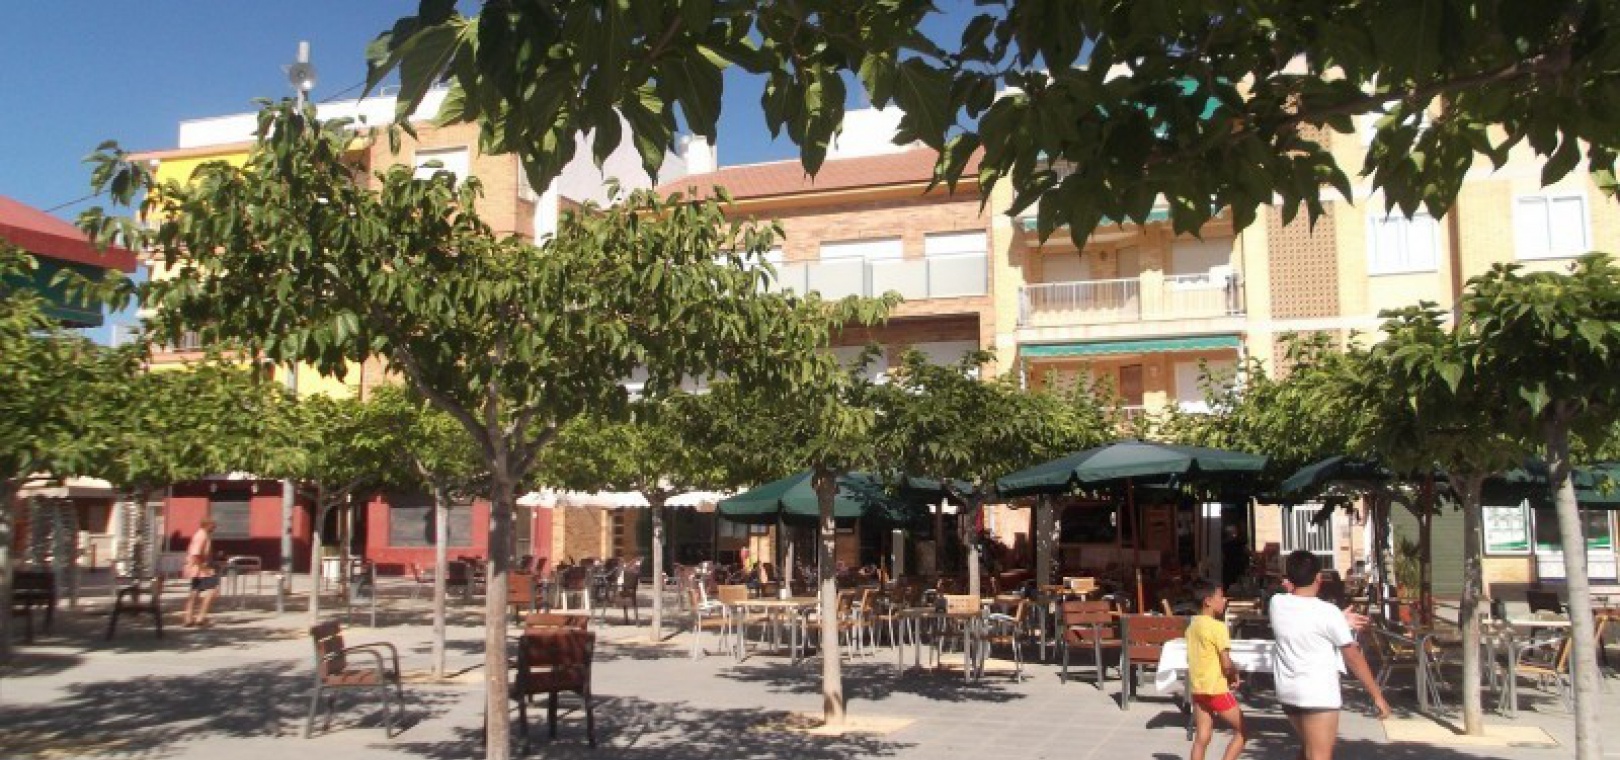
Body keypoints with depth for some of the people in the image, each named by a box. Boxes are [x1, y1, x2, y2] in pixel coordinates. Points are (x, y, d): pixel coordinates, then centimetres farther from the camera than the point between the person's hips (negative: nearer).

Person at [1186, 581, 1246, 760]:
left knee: (1202, 737, 9)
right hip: (1217, 689, -7)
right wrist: (1234, 675, 3)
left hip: (1197, 688, 7)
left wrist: (1229, 672, 11)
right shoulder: (1218, 626, -15)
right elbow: (1226, 664, -18)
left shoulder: (1192, 626, 10)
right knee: (1242, 731, 7)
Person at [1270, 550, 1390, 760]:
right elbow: (1353, 658, -8)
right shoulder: (1328, 612, -14)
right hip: (1319, 696, -6)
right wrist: (1377, 695, 0)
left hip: (1288, 692, 6)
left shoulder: (1277, 604, 1)